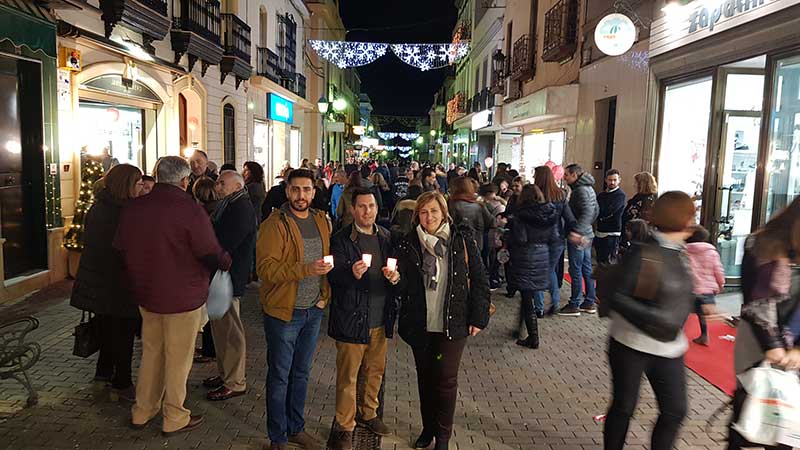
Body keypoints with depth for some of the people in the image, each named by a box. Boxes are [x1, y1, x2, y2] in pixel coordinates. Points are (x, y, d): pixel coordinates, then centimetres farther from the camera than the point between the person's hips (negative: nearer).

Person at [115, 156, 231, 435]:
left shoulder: (133, 207, -1)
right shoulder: (190, 210, -21)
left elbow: (120, 248, 10)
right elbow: (211, 253, -20)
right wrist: (227, 262, 1)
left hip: (145, 294, 6)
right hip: (182, 297, -6)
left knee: (151, 353, 22)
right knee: (178, 359, 8)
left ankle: (142, 412, 34)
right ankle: (174, 419, 22)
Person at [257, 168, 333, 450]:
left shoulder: (321, 221, 6)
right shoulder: (275, 224, -14)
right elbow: (265, 268, -22)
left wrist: (325, 295, 3)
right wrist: (306, 269, -30)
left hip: (313, 311, 6)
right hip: (283, 311, -6)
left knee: (301, 373, 18)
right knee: (280, 376, 7)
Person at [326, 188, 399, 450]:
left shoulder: (385, 237, 7)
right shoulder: (341, 239, -9)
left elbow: (396, 271, 13)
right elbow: (333, 276, -14)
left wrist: (395, 277, -10)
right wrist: (352, 273, -34)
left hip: (380, 320, 5)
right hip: (352, 318, -5)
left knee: (375, 371, 19)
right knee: (347, 377, 5)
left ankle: (368, 414, 40)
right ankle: (344, 427, 22)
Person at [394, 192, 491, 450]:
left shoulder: (462, 242, -5)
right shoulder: (408, 244, 1)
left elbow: (478, 281, -2)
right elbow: (403, 286, 4)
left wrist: (478, 319, -4)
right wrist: (395, 278, -18)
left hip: (452, 324, -2)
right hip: (419, 325, 3)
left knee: (446, 380, 3)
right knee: (425, 377, 15)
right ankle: (428, 428, 34)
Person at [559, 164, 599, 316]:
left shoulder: (581, 190, -16)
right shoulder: (588, 188, 14)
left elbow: (587, 211, -28)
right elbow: (596, 210, 22)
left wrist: (577, 230, -36)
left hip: (577, 238, -10)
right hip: (587, 235, 10)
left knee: (576, 271, -3)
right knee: (587, 269, 14)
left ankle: (574, 305, 3)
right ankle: (590, 303, 22)